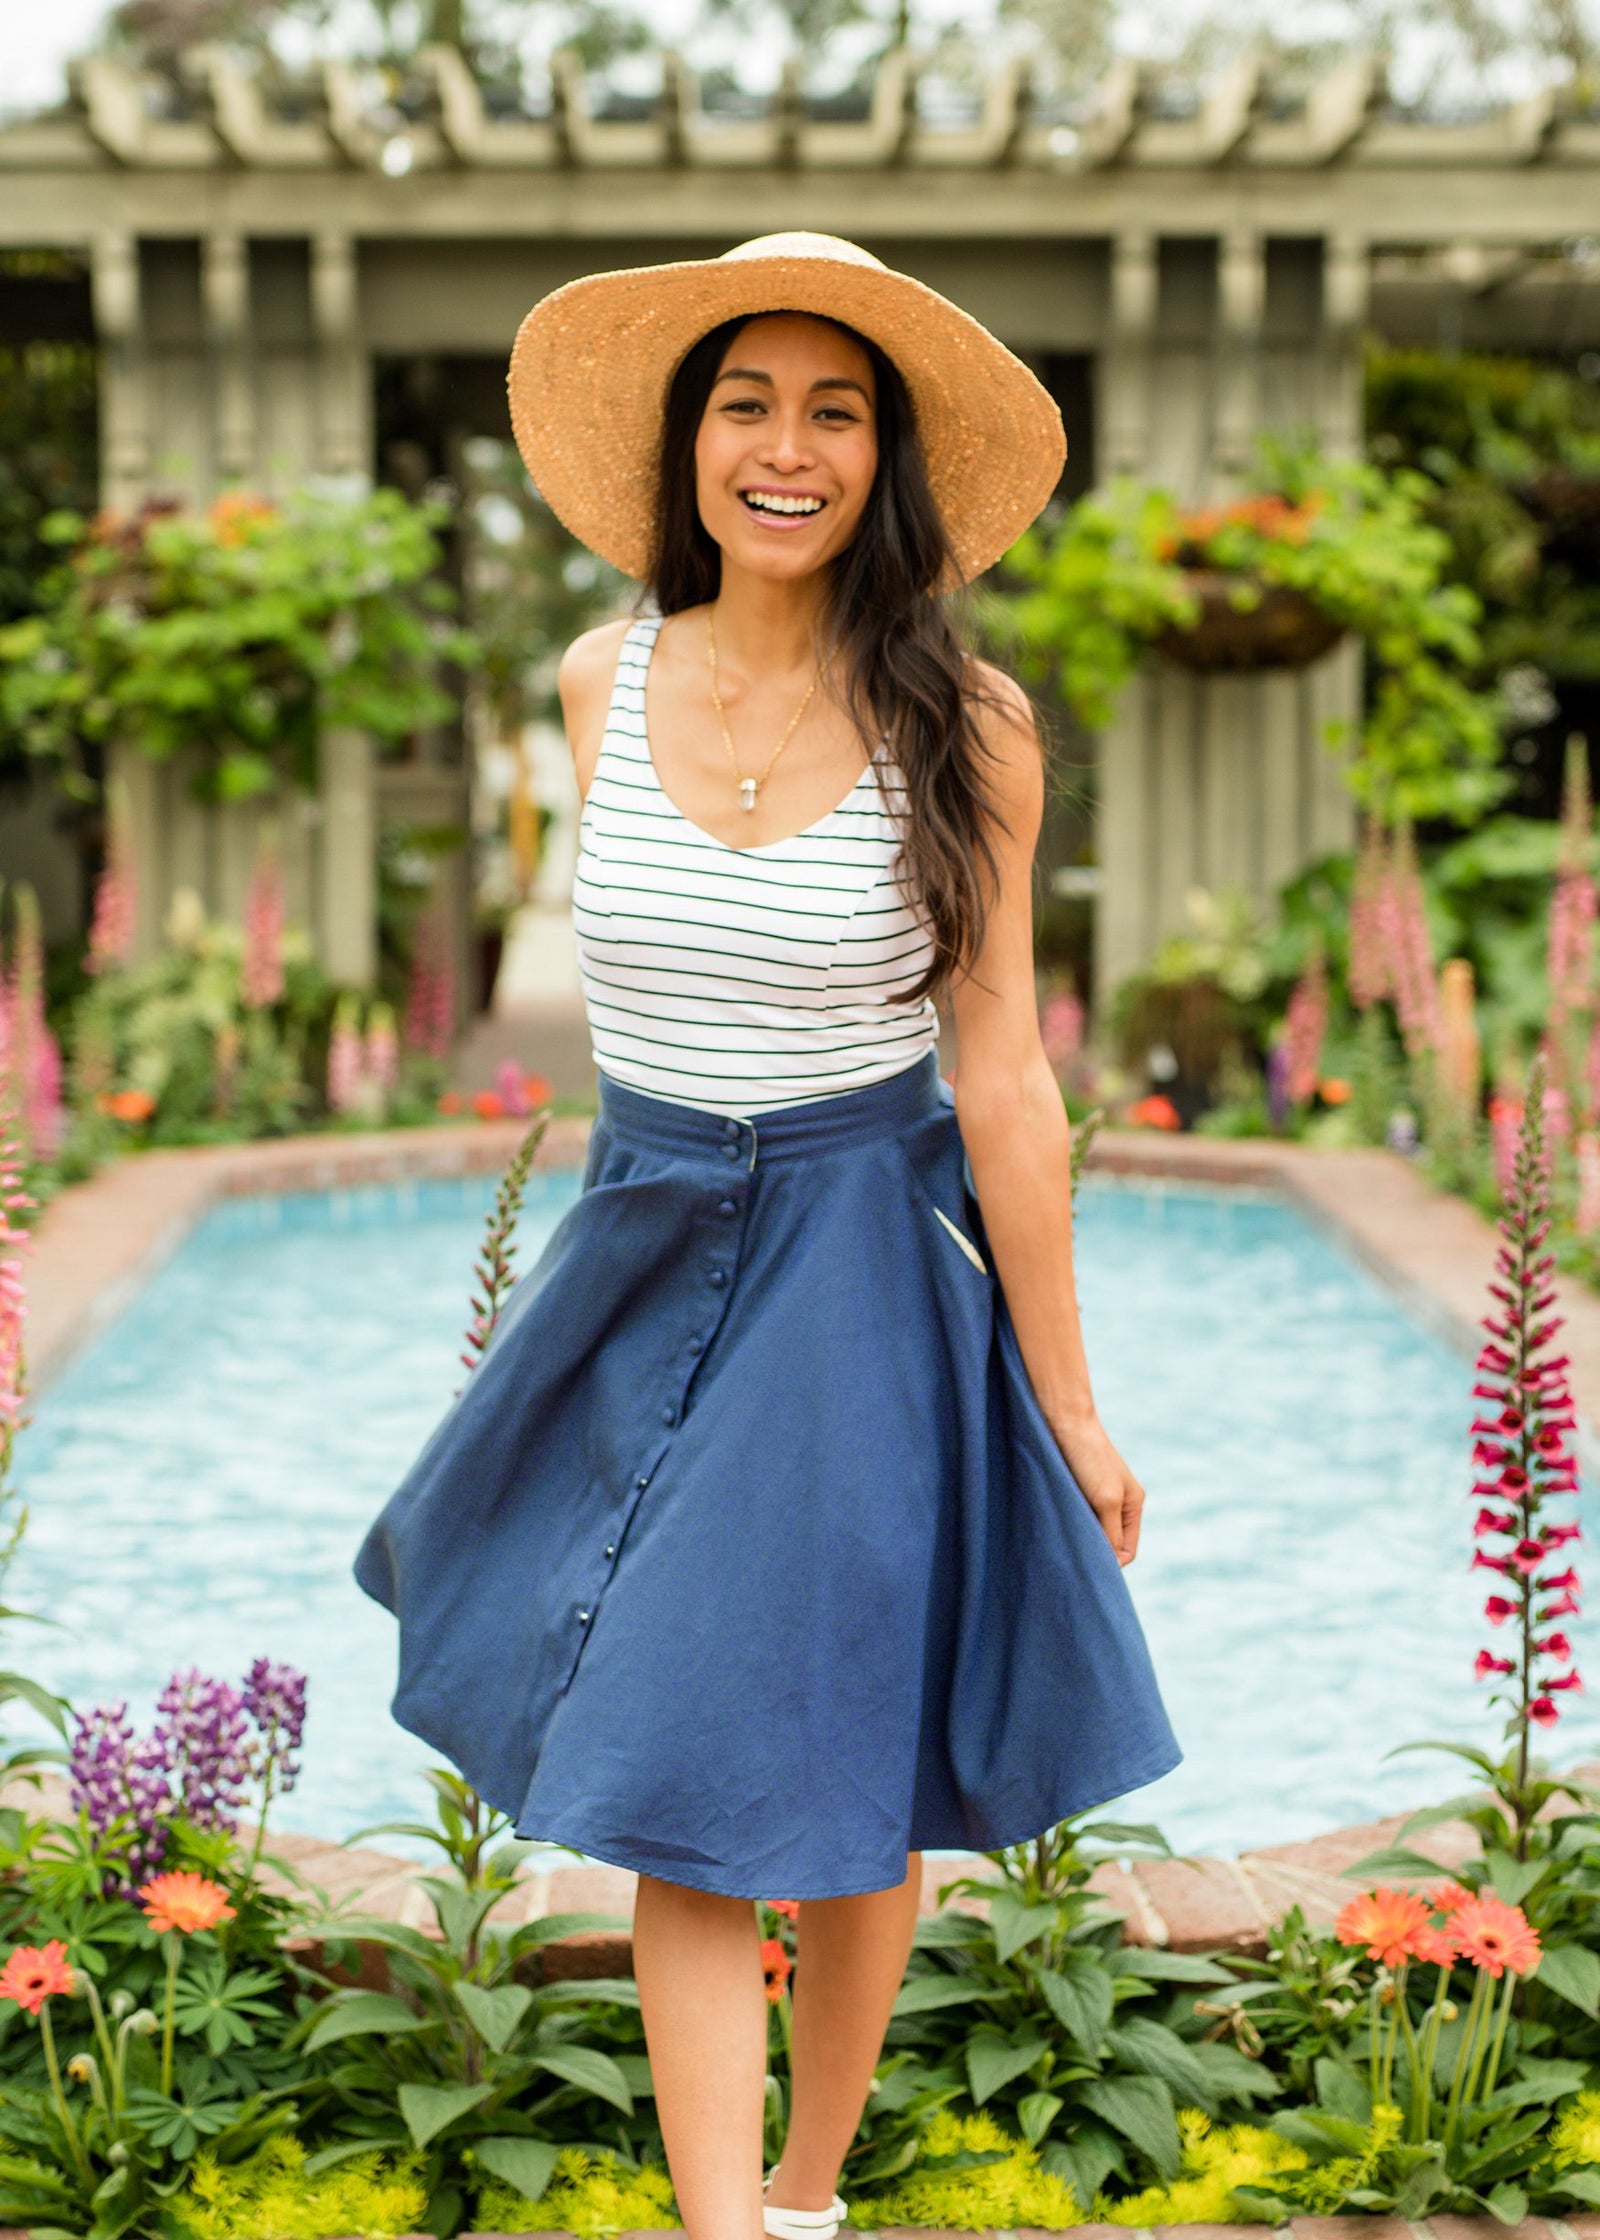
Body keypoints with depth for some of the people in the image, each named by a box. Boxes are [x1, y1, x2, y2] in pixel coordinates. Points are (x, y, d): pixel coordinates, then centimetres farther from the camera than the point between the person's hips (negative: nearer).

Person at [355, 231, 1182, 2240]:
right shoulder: (603, 684, -1)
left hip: (869, 1279, -2)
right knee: (676, 1800, 1)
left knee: (848, 1785, 10)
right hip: (648, 1257, 3)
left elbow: (1001, 1075, -9)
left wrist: (1065, 1405, -6)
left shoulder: (964, 722, -11)